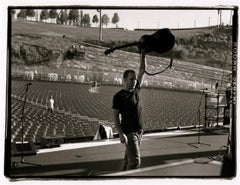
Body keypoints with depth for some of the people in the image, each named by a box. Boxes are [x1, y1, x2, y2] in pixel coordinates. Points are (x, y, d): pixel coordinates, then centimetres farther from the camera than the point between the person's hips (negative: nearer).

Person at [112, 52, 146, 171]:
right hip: (129, 133, -7)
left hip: (139, 131, 7)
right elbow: (115, 116, -11)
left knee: (128, 159, 12)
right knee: (135, 161, -12)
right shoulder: (118, 96, -9)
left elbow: (142, 71, 11)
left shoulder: (135, 90, 8)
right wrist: (121, 134, -19)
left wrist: (142, 57, 3)